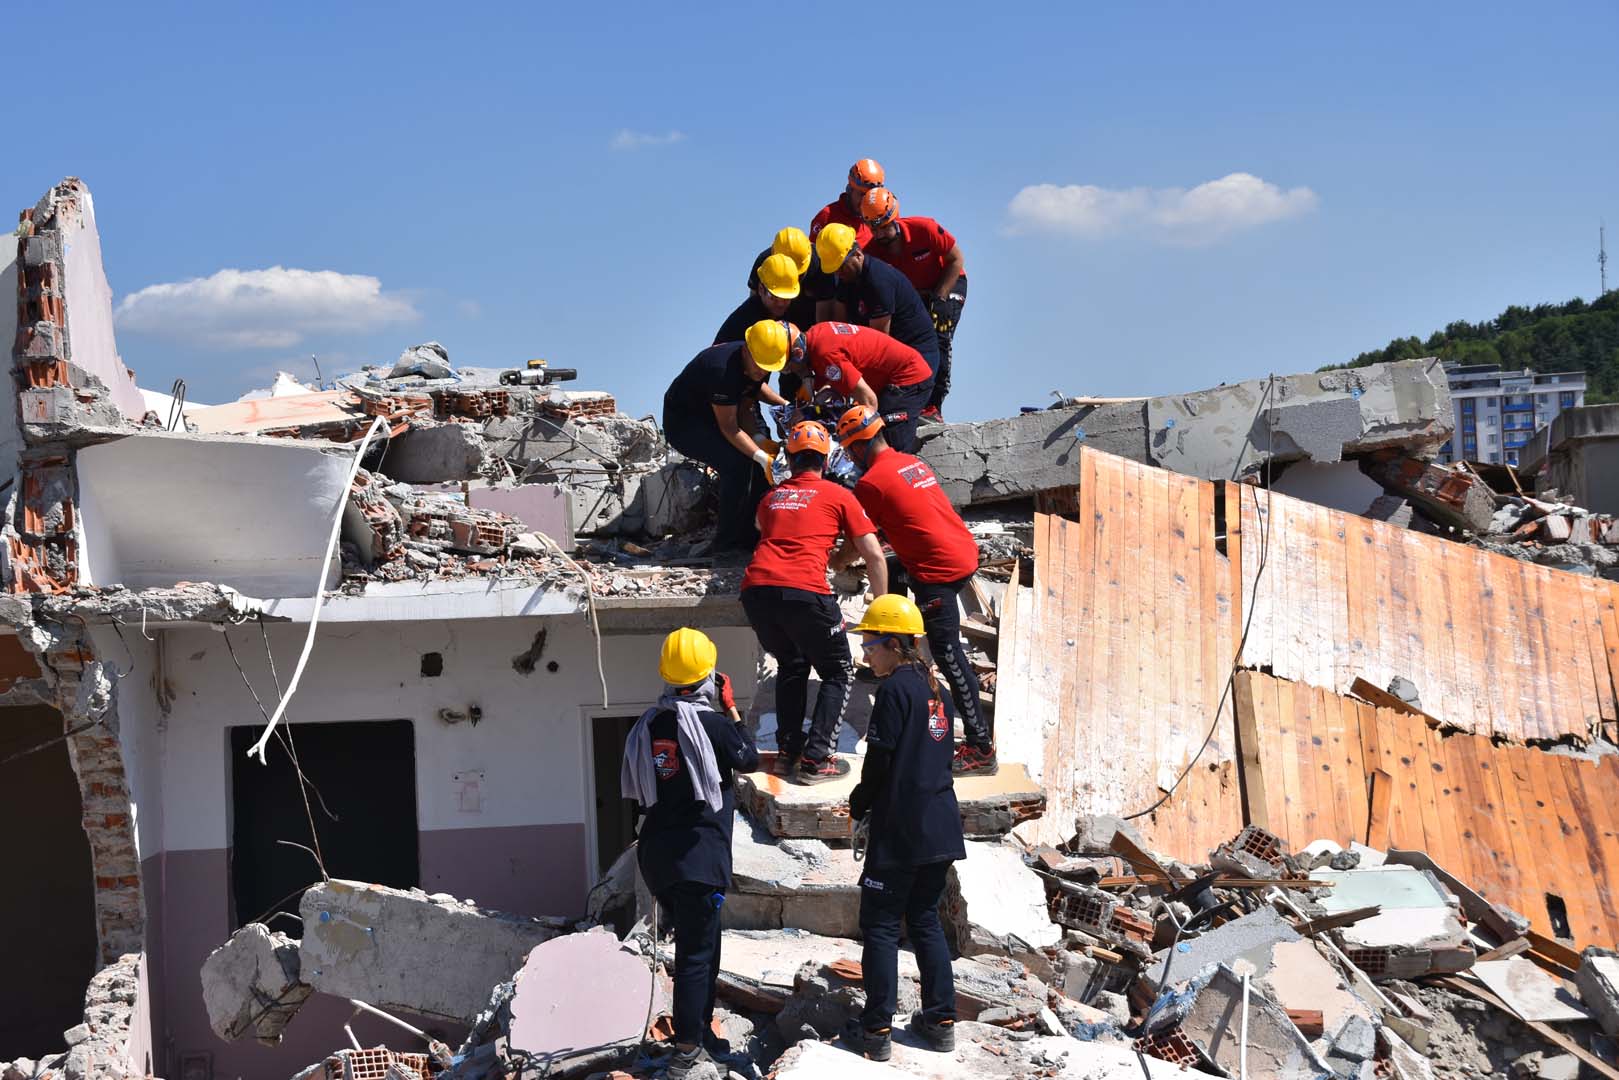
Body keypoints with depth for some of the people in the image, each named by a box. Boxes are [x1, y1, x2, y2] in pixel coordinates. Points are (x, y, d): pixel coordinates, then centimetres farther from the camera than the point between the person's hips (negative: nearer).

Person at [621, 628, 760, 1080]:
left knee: (694, 941, 25)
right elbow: (749, 758, 2)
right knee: (697, 952, -1)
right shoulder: (711, 723, -13)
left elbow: (630, 786, 13)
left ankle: (699, 1029, 37)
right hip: (699, 853, -6)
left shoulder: (647, 725, 5)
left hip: (655, 853, 7)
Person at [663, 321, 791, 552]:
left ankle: (749, 536, -1)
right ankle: (728, 542, -17)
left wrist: (783, 404, 2)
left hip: (711, 418, 9)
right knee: (737, 463, -29)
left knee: (767, 458, -8)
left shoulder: (756, 363, -8)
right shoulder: (722, 368, -34)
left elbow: (756, 385, 19)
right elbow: (728, 428, -30)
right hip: (683, 422, -9)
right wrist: (761, 457, -37)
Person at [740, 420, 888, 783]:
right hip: (804, 590, -4)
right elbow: (874, 556, 10)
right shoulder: (838, 496, 15)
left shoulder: (771, 498, 26)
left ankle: (787, 750, 21)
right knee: (839, 674, 13)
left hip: (755, 589, 5)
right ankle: (816, 759, 1)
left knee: (791, 666, 28)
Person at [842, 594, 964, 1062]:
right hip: (941, 828, 8)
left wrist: (858, 804, 3)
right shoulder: (934, 690, 12)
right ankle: (941, 1020, 17)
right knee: (925, 919, 16)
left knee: (880, 924, 0)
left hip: (900, 830, -8)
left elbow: (879, 761, -15)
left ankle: (877, 1030, 2)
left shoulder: (895, 688, -13)